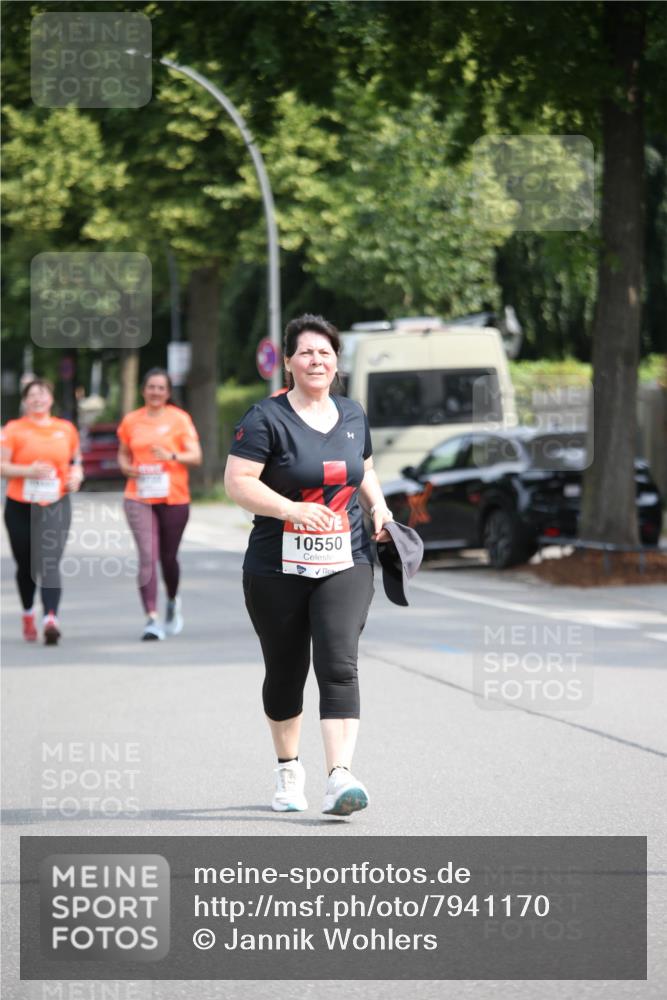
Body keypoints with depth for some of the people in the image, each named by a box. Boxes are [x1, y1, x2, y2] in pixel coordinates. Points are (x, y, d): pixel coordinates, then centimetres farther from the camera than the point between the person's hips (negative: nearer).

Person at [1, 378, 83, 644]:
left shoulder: (66, 429, 8)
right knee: (25, 565, 13)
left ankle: (51, 619, -29)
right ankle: (28, 614, 36)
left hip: (55, 505, 0)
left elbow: (76, 460, 20)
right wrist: (28, 471, -20)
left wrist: (76, 475, -1)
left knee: (49, 562, -17)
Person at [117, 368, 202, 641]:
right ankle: (152, 618, -15)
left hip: (173, 498, -1)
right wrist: (126, 467, -3)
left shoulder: (179, 419, 0)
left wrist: (171, 456, -22)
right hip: (139, 499, 1)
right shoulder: (131, 421, 7)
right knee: (147, 556, -12)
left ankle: (173, 602, 37)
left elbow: (195, 456, -4)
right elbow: (123, 453, 20)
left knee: (168, 557, 7)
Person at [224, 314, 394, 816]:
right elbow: (237, 481, -14)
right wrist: (293, 509, -25)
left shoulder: (353, 415, 11)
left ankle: (340, 777, -23)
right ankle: (289, 769, 31)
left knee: (339, 666, -14)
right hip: (277, 570, -2)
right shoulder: (267, 418, -6)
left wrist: (379, 506, 8)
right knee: (285, 673, 10)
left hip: (345, 565, 2)